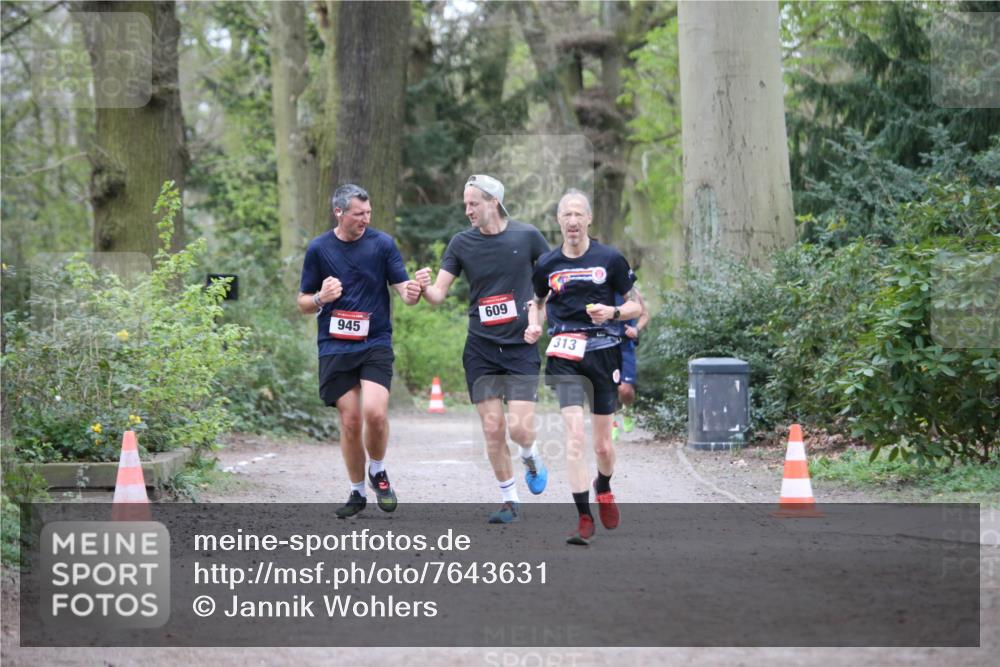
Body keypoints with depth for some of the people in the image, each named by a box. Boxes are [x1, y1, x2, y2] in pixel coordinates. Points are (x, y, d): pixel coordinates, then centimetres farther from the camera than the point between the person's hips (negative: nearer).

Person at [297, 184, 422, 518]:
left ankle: (378, 472, 8)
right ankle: (357, 492, 18)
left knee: (375, 412, -19)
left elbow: (402, 287, 0)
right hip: (335, 348, 1)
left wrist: (412, 292, -24)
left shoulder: (382, 243, 1)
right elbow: (303, 303, 9)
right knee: (350, 421, -1)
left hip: (375, 343, -1)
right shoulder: (318, 249, 3)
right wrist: (321, 298, -14)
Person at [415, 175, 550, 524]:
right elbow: (439, 294, -1)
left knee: (520, 427, -12)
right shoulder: (462, 242, 2)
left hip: (521, 347, -2)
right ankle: (509, 500, 14)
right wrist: (425, 287, -24)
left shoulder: (527, 236, -2)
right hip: (480, 350, 2)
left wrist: (537, 316, -5)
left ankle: (530, 456, 24)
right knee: (493, 428, -2)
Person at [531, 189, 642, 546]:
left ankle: (603, 487, 40)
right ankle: (584, 518, -12)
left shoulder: (610, 258, 0)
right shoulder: (546, 264, 5)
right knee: (574, 435, -16)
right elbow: (538, 301, 23)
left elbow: (635, 305, 6)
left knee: (603, 445, 6)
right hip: (565, 354, 0)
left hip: (604, 352, 0)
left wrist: (613, 312, -14)